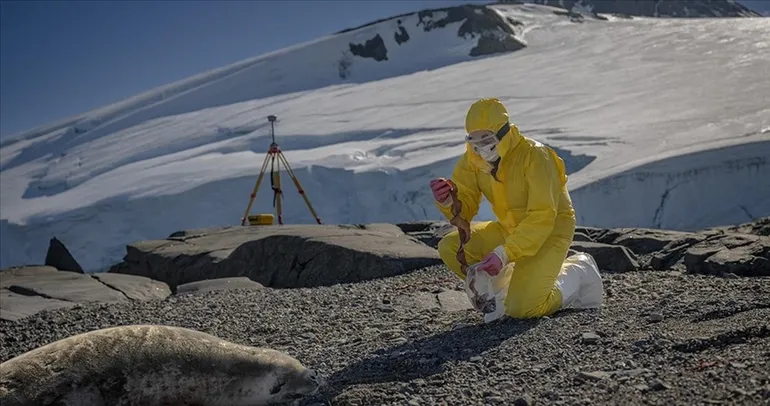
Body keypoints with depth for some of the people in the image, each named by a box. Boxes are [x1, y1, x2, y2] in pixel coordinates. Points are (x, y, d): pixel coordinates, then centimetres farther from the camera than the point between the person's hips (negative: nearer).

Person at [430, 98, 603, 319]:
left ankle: (573, 280, 7)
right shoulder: (473, 159, -7)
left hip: (549, 232, -6)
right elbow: (464, 209, -7)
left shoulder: (535, 156, -26)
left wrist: (505, 253, -38)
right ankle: (510, 286, 3)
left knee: (521, 308, -21)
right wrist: (447, 201, -31)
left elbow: (542, 219, -30)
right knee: (450, 247, -12)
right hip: (509, 229, 7)